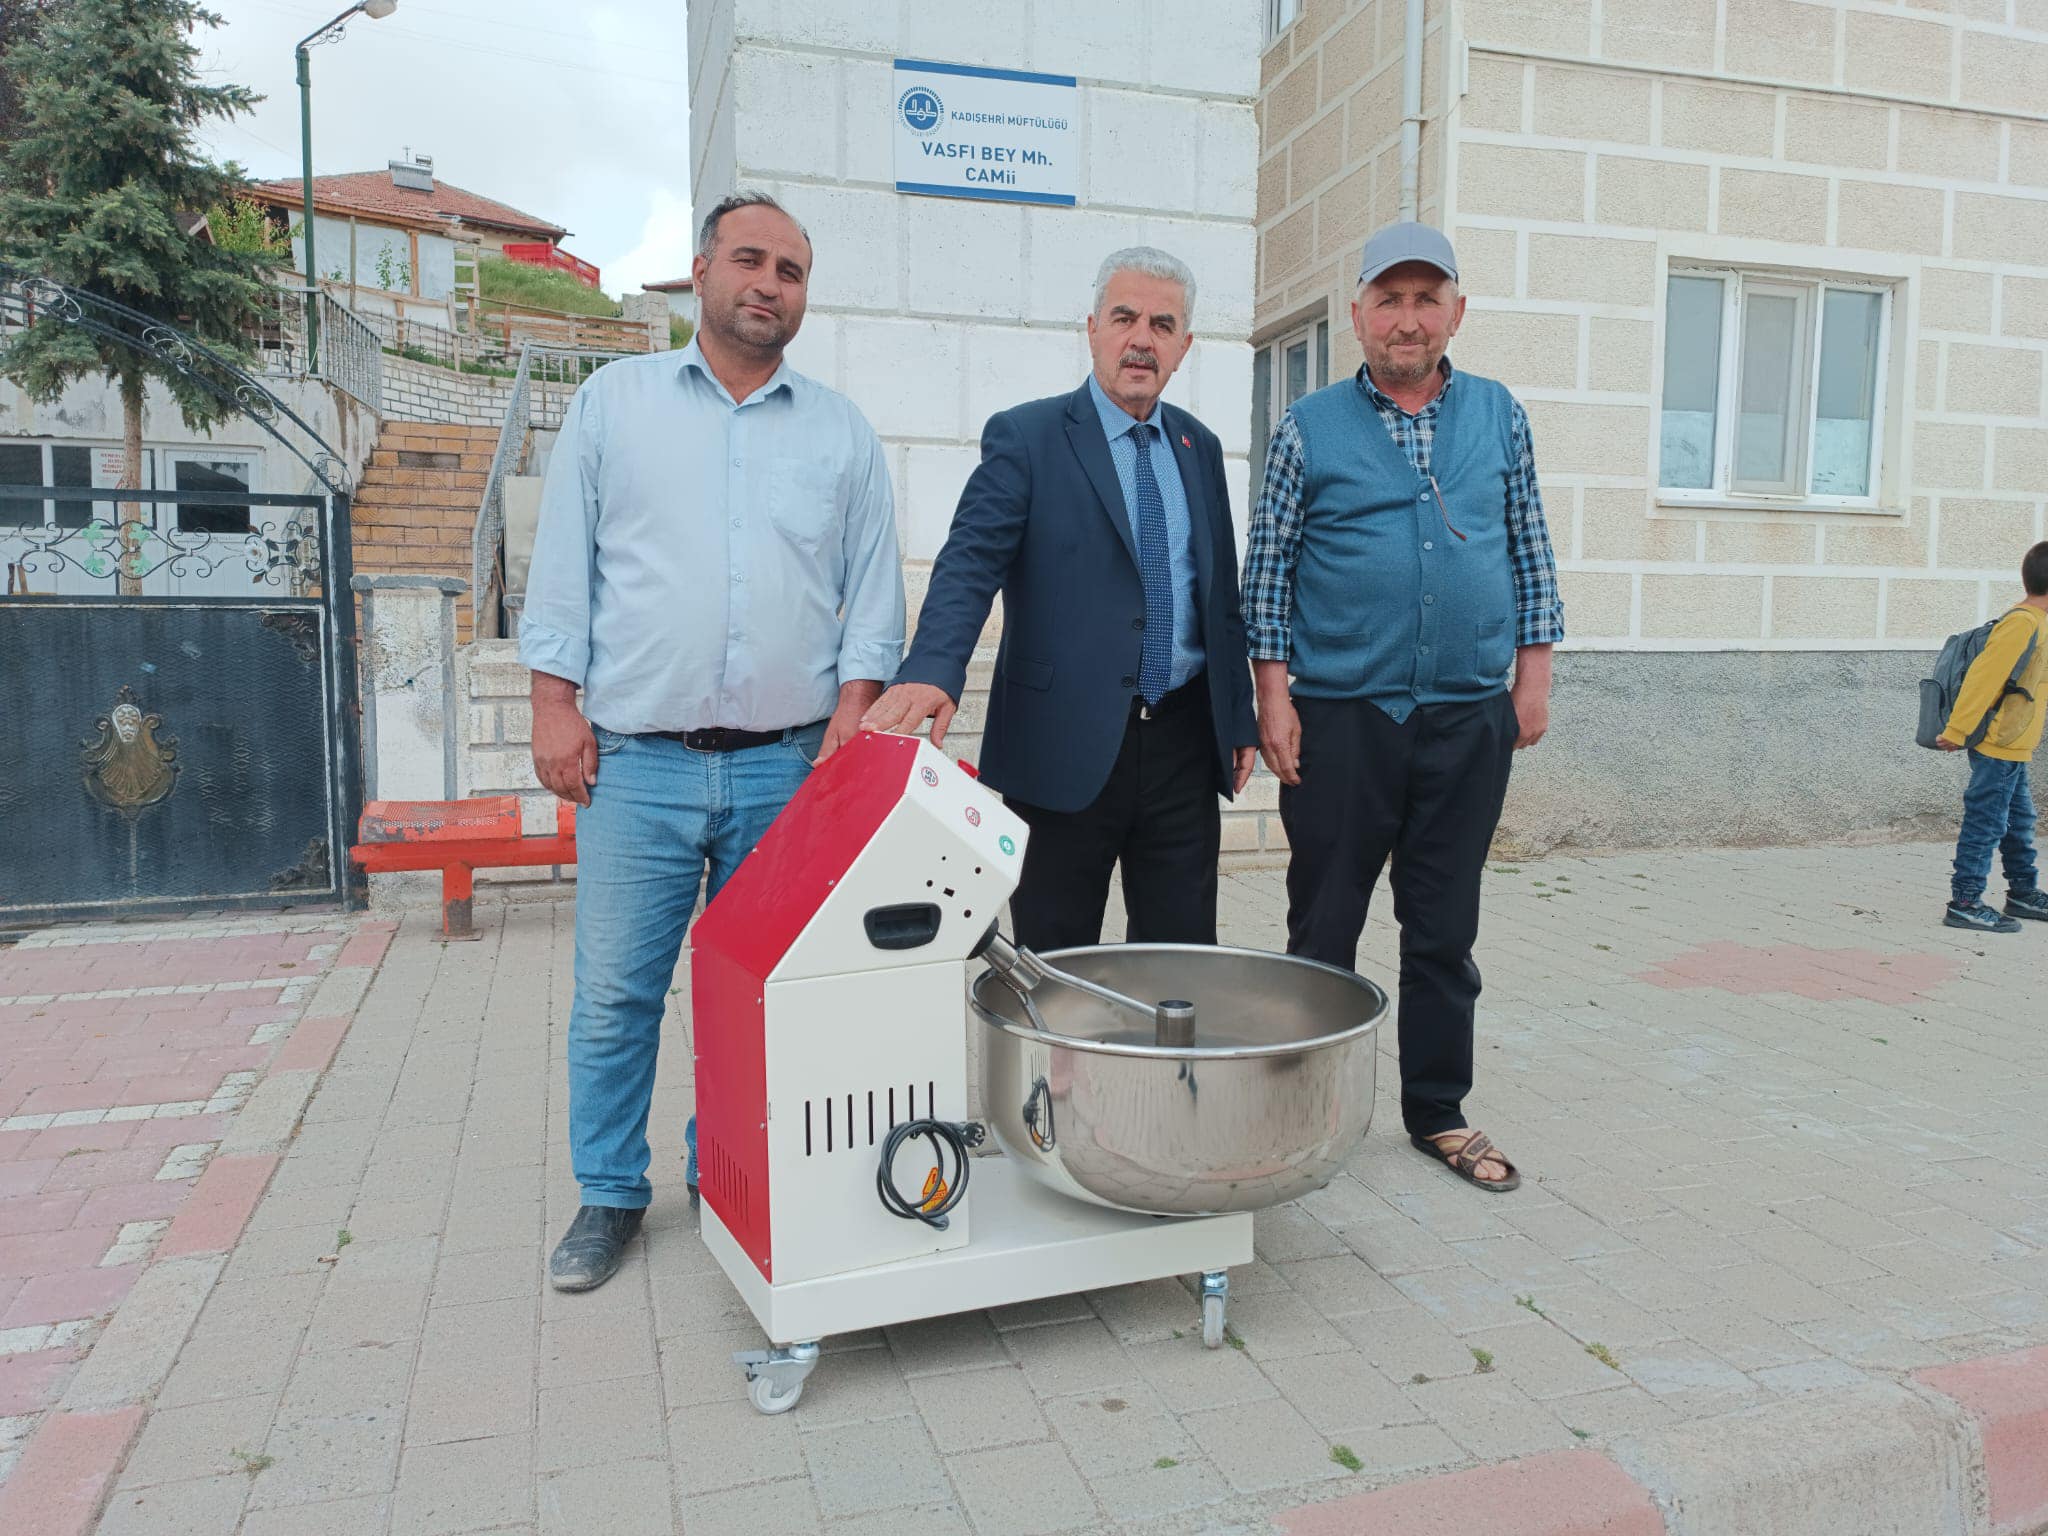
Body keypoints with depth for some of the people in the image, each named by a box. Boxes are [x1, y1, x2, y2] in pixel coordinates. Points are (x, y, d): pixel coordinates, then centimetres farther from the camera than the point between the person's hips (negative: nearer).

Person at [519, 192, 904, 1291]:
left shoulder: (842, 433, 11)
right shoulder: (614, 401, 9)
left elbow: (873, 588, 10)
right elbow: (564, 568, 6)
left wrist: (854, 714, -1)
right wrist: (555, 703, -2)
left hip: (787, 766, 1)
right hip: (638, 759, -1)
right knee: (614, 995, 3)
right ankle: (610, 1197, 21)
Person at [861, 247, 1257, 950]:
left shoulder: (1199, 447, 13)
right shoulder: (1025, 437, -3)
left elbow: (1221, 593, 16)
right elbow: (970, 562, -15)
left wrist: (1240, 719, 13)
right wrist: (931, 671, -33)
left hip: (1184, 739, 5)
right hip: (1065, 744, -4)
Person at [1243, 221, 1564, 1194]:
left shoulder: (1500, 418, 10)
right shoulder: (1309, 428, 3)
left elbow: (1531, 554, 13)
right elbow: (1268, 571, 2)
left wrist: (1533, 674, 5)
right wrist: (1273, 695, -5)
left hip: (1470, 720, 2)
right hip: (1340, 718, -2)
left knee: (1445, 931, 10)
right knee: (1323, 929, 6)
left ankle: (1438, 1112, 24)